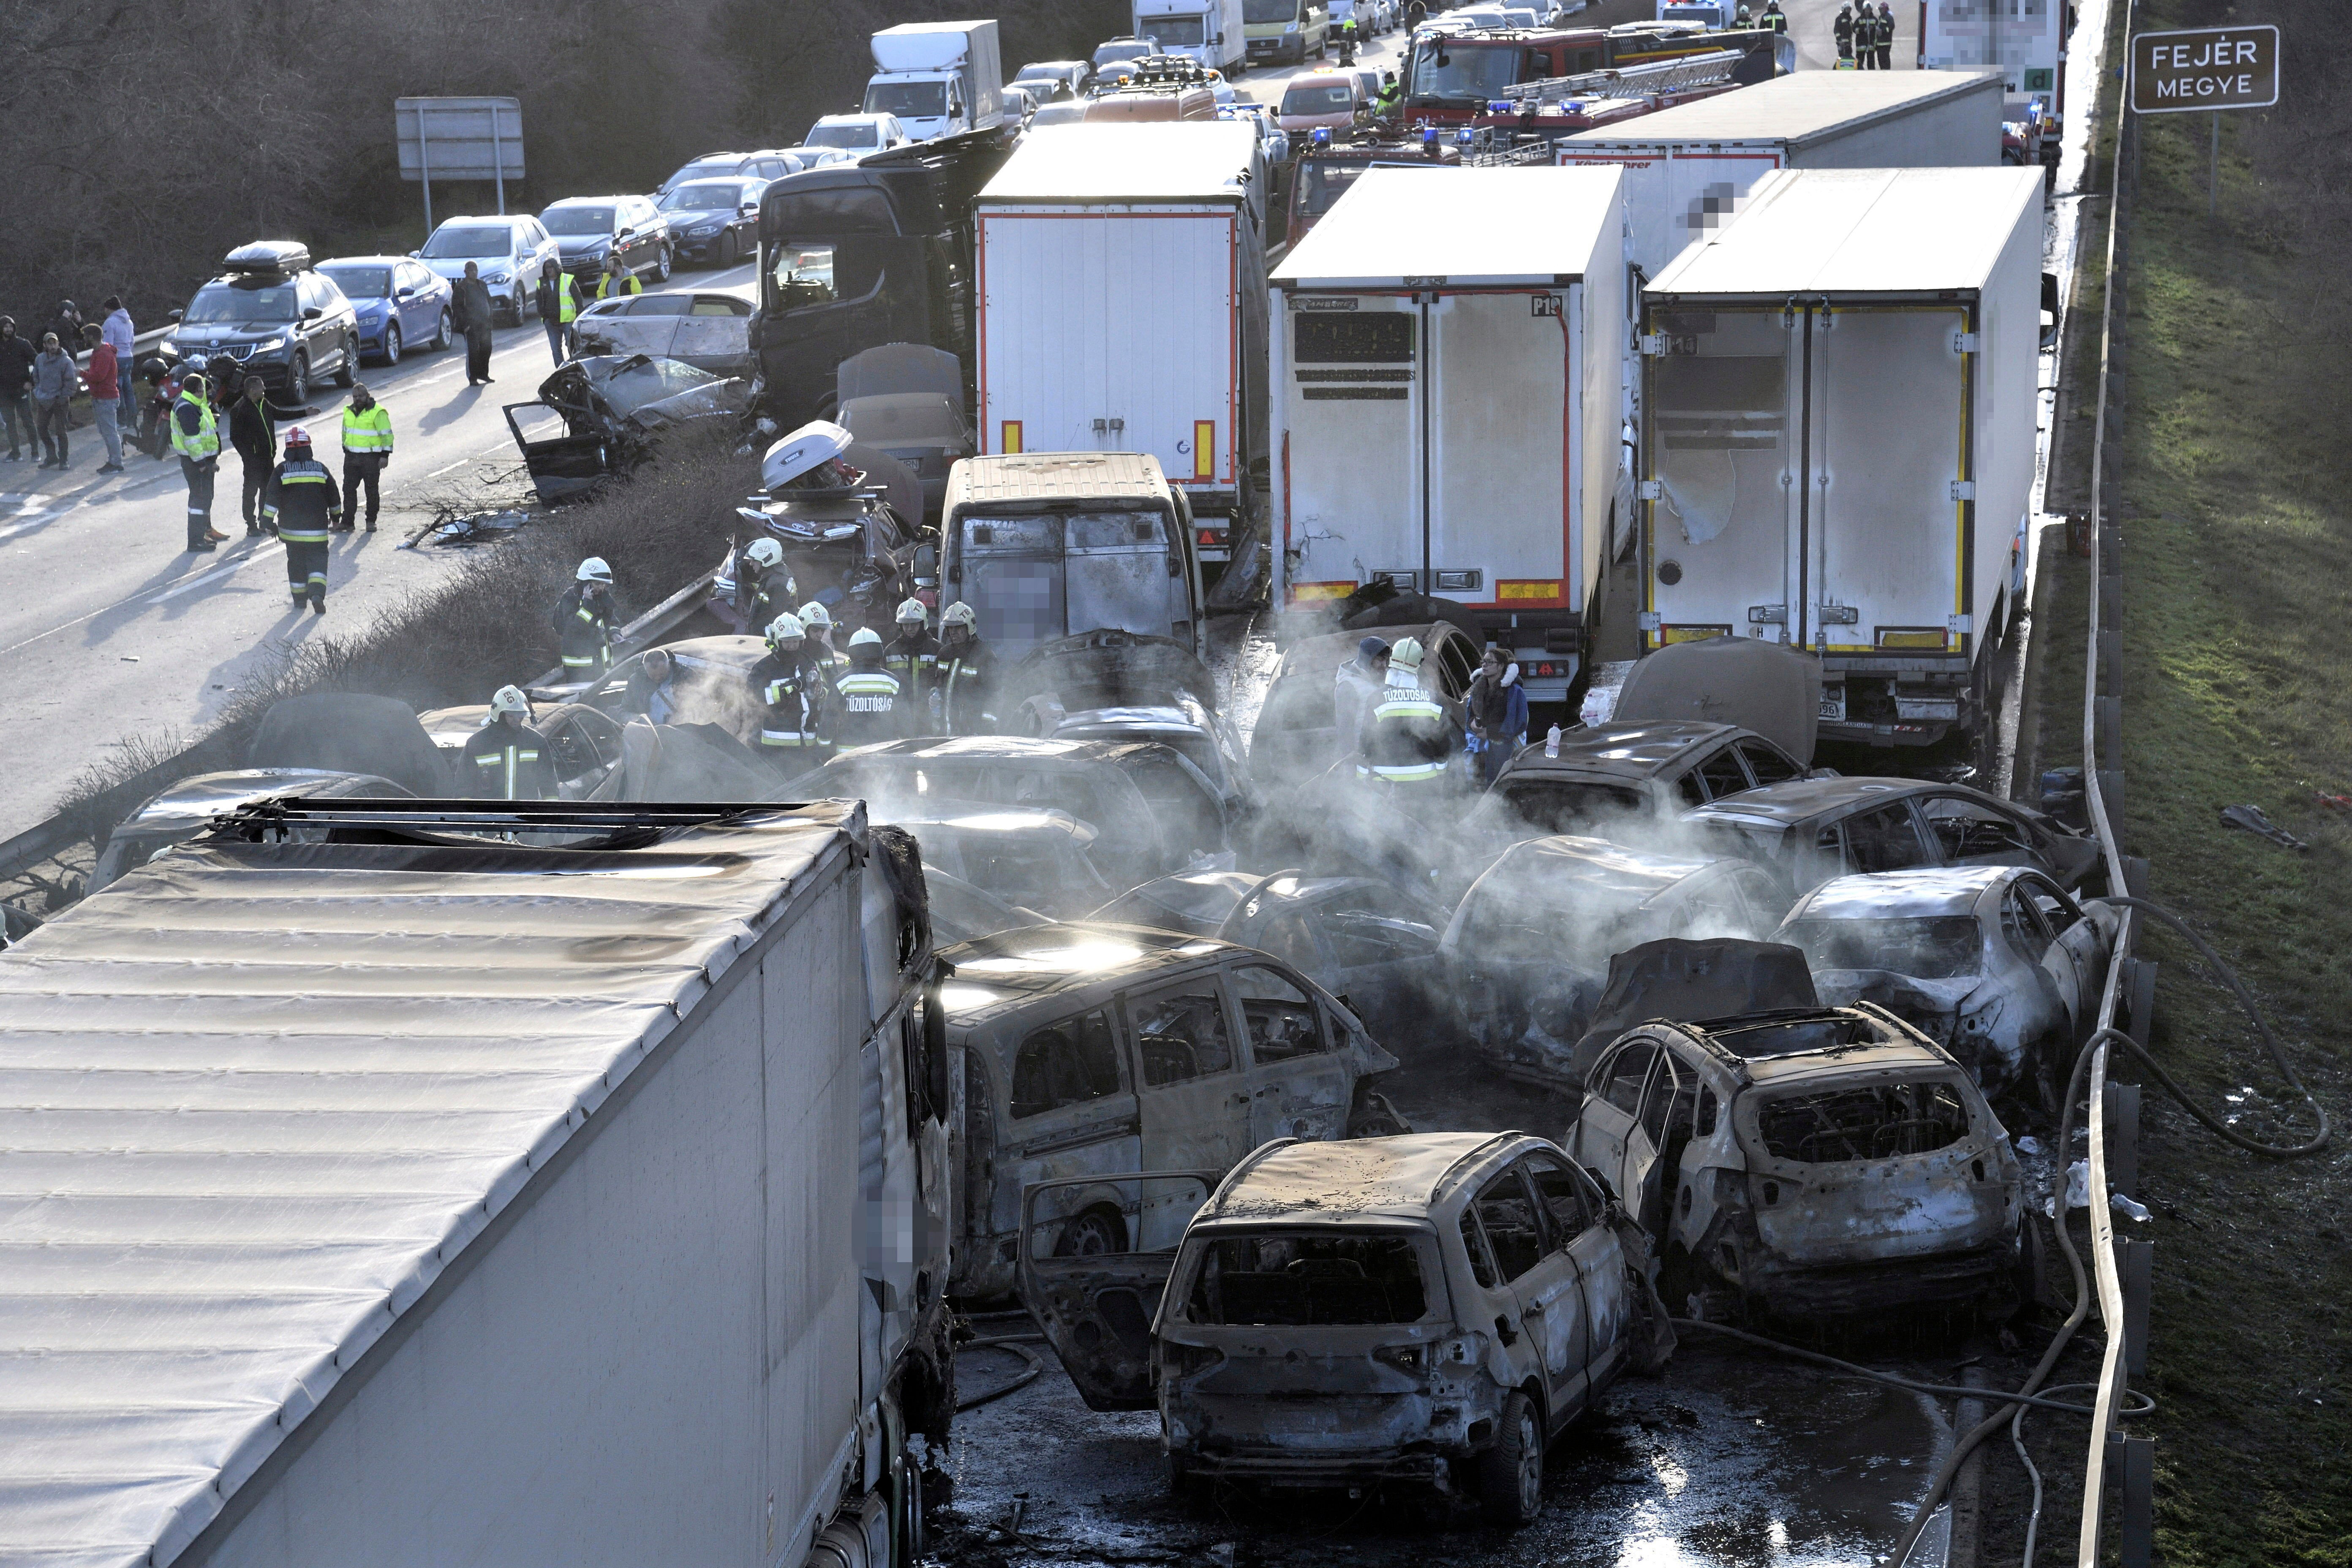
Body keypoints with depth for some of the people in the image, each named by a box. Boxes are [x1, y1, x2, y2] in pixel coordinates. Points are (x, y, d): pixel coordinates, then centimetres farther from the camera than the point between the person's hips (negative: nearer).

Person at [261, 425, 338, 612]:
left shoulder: (281, 471, -4)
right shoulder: (320, 469, 0)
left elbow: (272, 498, -9)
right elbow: (333, 496, 9)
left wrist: (269, 520, -6)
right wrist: (335, 515, 25)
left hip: (290, 528, 1)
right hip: (317, 528, 0)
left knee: (296, 561, 15)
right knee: (318, 560, 2)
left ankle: (299, 599, 20)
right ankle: (317, 594, -20)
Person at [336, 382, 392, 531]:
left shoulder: (377, 412, -10)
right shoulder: (348, 411, 10)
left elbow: (387, 435, -11)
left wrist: (385, 456, -16)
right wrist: (345, 449, 21)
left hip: (371, 458, -6)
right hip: (352, 457, 6)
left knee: (372, 490, 3)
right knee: (349, 489, 3)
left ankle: (371, 522, 14)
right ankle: (347, 522, 7)